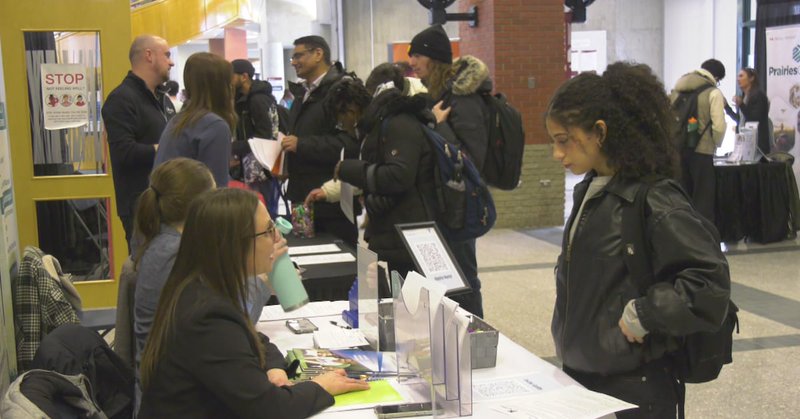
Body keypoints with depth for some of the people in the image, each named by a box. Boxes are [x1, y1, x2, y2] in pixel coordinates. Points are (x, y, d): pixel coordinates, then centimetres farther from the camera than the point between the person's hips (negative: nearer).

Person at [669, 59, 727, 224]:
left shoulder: (678, 89, 12)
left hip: (677, 149, 5)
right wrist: (716, 144, 6)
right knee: (703, 199, 1)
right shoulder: (714, 93, -5)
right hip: (701, 151, -5)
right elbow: (719, 126, -12)